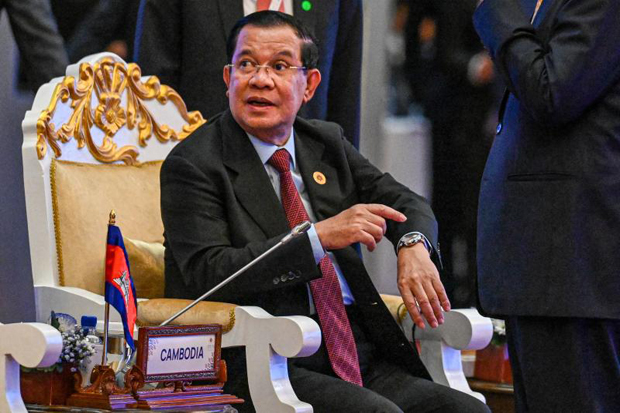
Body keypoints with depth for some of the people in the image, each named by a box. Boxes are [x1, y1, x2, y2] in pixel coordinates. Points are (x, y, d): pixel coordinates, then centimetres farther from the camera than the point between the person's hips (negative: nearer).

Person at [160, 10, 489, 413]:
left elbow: (406, 203, 20)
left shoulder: (327, 142, 17)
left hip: (362, 357, 6)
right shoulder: (193, 164, -2)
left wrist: (413, 245, -6)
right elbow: (209, 274, -14)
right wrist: (320, 236, -20)